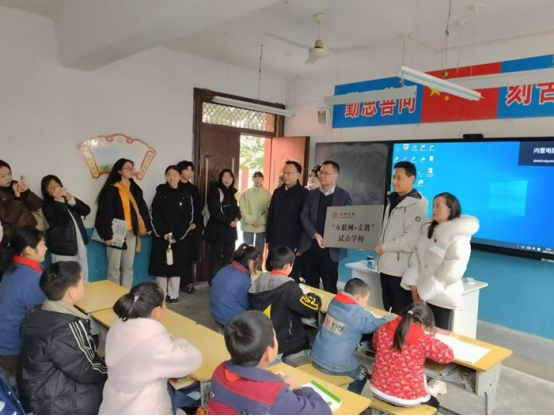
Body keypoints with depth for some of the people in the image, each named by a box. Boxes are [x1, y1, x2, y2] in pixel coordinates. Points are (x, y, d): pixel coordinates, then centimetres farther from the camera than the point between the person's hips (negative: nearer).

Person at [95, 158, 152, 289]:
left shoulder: (135, 189, 11)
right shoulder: (111, 190, -9)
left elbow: (142, 209, 14)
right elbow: (104, 213, -12)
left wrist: (148, 226, 7)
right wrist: (106, 235, -16)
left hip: (131, 233, 6)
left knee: (128, 267, 12)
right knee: (114, 268, 3)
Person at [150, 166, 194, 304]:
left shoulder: (186, 195, 3)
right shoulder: (160, 193, 4)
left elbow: (189, 217, -2)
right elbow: (155, 215, -1)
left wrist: (176, 234, -11)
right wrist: (163, 233, -13)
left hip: (180, 237, 0)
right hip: (161, 236, 0)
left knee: (176, 266, 4)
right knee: (161, 266, 1)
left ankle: (173, 295, 14)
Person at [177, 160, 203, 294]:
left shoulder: (194, 189, 15)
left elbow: (199, 209, 14)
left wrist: (196, 224, 0)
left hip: (194, 228, 5)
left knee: (192, 256, 5)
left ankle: (189, 282, 14)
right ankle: (185, 283, 4)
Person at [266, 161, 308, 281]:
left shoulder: (304, 194, -6)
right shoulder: (277, 192, 11)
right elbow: (270, 216, 14)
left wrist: (301, 245, -11)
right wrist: (268, 239, 12)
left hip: (293, 246, -5)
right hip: (275, 244, 5)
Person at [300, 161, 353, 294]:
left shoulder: (344, 196, 2)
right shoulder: (312, 194, 11)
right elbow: (304, 216, 3)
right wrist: (315, 234, -12)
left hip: (331, 248, -3)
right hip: (310, 246, 3)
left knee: (330, 288, 3)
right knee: (310, 286, 9)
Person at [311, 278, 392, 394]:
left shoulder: (335, 302, 1)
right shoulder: (360, 315, -18)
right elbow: (380, 324, -9)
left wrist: (371, 316, 15)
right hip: (333, 365, -6)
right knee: (362, 373, 24)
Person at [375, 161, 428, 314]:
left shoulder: (417, 205, -14)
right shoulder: (393, 201, 14)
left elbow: (411, 241, -22)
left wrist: (384, 247, -13)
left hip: (401, 269, -8)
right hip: (386, 265, 8)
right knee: (387, 311, 19)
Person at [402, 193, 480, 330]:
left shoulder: (459, 239, -15)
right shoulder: (428, 231, 9)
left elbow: (451, 273, -19)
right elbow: (416, 258, 5)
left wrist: (423, 291, -14)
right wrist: (413, 285, -5)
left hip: (442, 298, -6)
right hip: (422, 295, 6)